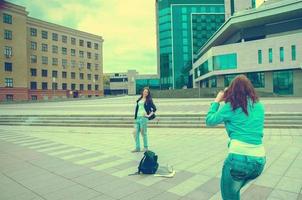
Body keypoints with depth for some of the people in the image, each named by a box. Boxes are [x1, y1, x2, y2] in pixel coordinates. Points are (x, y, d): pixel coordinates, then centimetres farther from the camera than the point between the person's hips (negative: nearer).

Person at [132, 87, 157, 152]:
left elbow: (154, 108, -5)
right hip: (137, 118, 6)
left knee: (143, 133, 0)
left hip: (143, 118, -6)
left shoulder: (148, 100, 0)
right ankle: (137, 148, 14)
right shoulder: (139, 100, 15)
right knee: (136, 133, 4)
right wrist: (135, 117, 13)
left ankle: (145, 147, 16)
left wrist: (149, 115, -7)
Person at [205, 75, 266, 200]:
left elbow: (209, 121, 5)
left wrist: (216, 101, 15)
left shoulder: (231, 106, -3)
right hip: (259, 160, 6)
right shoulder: (259, 106, 12)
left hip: (239, 157, -6)